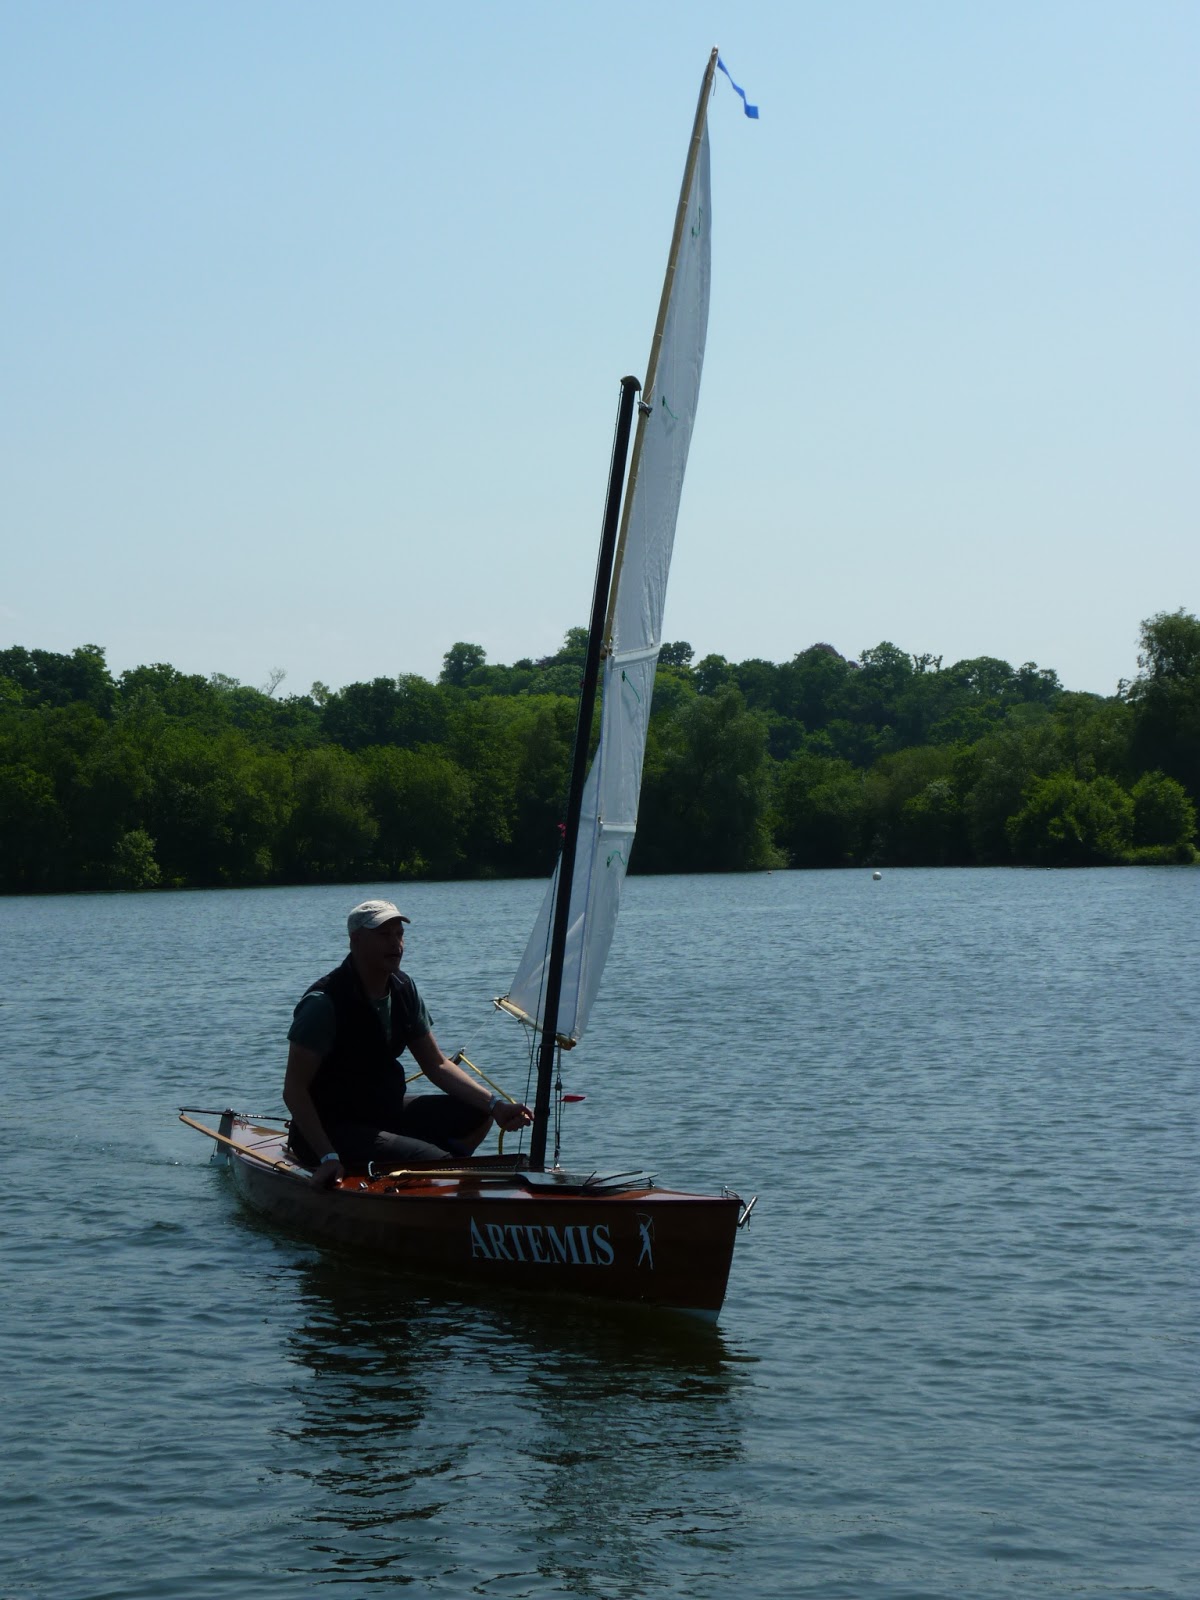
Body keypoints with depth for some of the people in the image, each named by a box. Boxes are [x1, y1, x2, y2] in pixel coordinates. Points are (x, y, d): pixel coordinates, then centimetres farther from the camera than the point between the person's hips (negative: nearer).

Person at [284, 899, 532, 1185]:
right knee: (431, 1159, -26)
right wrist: (327, 1157, -30)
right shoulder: (323, 1002, -19)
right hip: (333, 1130, -9)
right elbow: (294, 1089, -20)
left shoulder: (403, 990, 4)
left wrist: (494, 1104, -5)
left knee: (476, 1114, -1)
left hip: (386, 1113, 9)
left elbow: (437, 1065, 9)